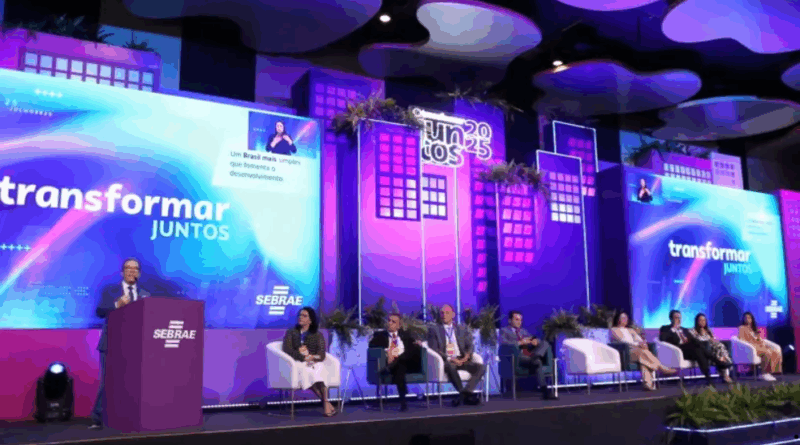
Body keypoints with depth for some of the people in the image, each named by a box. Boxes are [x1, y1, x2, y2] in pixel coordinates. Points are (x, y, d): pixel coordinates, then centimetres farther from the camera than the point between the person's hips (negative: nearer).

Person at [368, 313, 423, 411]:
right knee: (399, 367, -38)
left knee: (417, 348, -27)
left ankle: (393, 364, -40)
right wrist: (386, 351, -14)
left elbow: (414, 344, 21)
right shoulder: (380, 335, 21)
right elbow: (372, 345, 3)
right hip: (391, 362, -2)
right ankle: (403, 402, -42)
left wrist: (418, 343, -5)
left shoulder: (405, 334, 30)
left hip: (407, 362, 2)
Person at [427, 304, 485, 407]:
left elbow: (470, 345, 14)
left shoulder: (462, 329, 21)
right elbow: (433, 349, -1)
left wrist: (467, 355, -10)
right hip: (445, 361, -4)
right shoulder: (434, 330, 10)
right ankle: (467, 395, -30)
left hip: (462, 360, 4)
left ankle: (464, 394, -33)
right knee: (450, 366, -39)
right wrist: (449, 358, -15)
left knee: (481, 367, -23)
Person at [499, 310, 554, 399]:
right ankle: (545, 391, -37)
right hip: (517, 356, -6)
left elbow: (535, 340, 26)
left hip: (529, 354, 6)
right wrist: (520, 342, -12)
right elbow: (503, 343, -6)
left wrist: (536, 341, 0)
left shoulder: (524, 331, 35)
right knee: (537, 362, -34)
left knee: (545, 343, -16)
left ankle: (535, 357, -43)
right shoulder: (504, 331, 15)